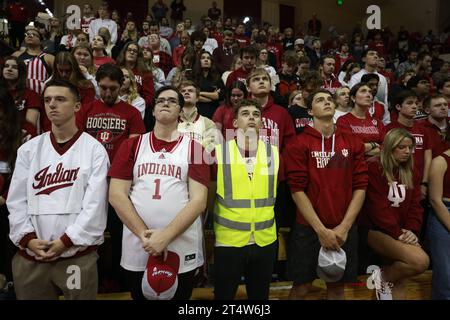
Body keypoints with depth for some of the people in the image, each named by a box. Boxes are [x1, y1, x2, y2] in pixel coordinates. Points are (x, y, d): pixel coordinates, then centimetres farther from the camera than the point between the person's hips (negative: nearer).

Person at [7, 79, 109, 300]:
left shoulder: (94, 149, -4)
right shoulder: (28, 149, 7)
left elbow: (95, 203, -9)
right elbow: (16, 200, 5)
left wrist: (66, 240, -12)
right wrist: (27, 238, -7)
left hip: (77, 254, -3)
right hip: (29, 255, 3)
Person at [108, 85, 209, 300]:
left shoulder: (193, 148, 1)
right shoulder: (132, 145, 5)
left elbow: (199, 200, -7)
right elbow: (116, 195, -1)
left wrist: (166, 236, -17)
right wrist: (144, 234, -11)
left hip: (183, 251, -1)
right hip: (136, 251, 2)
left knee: (180, 296, 15)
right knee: (139, 296, 19)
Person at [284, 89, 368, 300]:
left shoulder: (353, 143, 5)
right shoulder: (299, 144, -5)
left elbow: (360, 187, 1)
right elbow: (297, 190, -10)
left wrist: (344, 227, -7)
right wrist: (321, 230, -14)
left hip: (344, 229, 3)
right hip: (308, 229, -3)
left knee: (337, 287, 14)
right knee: (301, 287, 8)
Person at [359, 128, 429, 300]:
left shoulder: (408, 171, 13)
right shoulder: (374, 167, -9)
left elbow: (415, 204, 7)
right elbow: (377, 206, -15)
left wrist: (411, 230, -9)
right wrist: (397, 233, -17)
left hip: (401, 231, 7)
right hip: (376, 229, -7)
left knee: (398, 280, 1)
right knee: (420, 261, -24)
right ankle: (382, 277, -1)